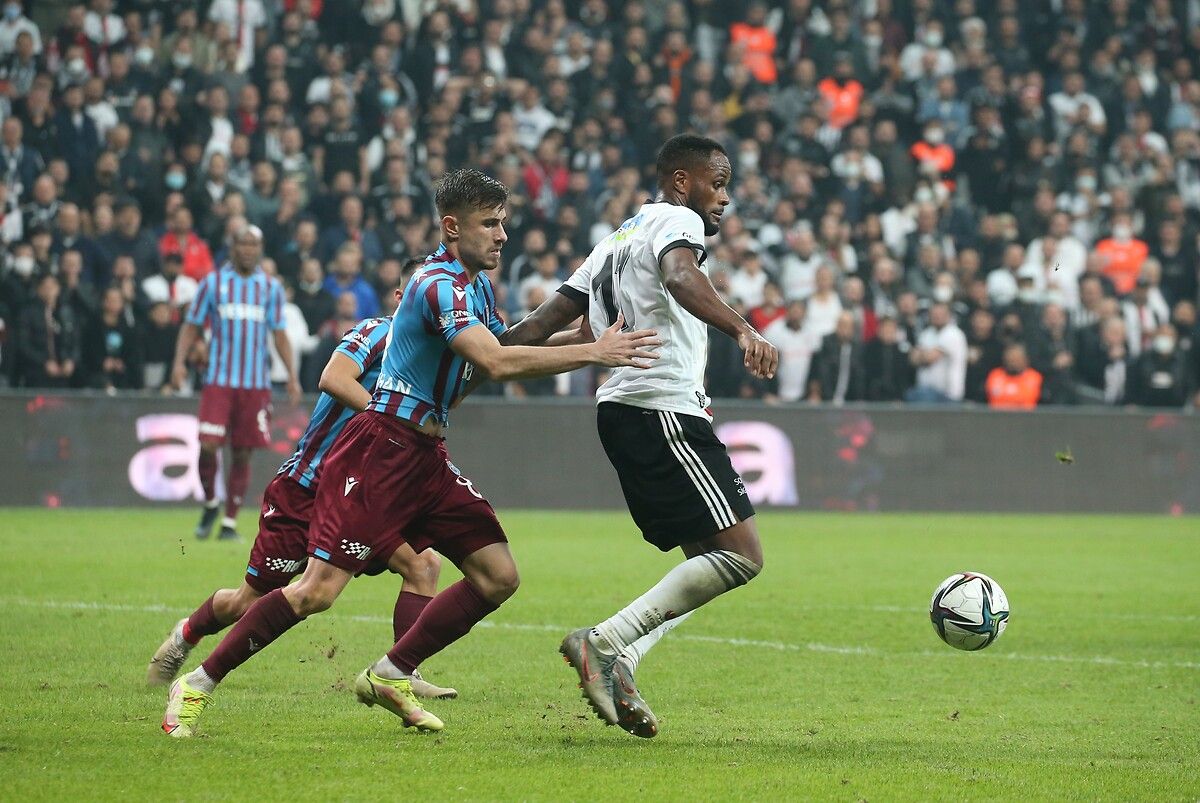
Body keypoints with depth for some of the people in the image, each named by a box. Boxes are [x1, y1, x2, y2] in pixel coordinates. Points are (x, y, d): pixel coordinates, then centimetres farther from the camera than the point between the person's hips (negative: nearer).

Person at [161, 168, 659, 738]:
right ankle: (198, 684, -2)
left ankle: (389, 676, 10)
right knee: (317, 590, -14)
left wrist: (577, 336, 14)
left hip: (425, 456, 10)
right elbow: (496, 364, -30)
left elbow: (502, 350, 29)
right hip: (380, 450, -10)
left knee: (497, 576, -1)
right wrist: (591, 353, -27)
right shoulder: (440, 285, -18)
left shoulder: (474, 284, 13)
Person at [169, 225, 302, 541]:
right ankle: (210, 503, 13)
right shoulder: (213, 283, 4)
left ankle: (230, 522, 11)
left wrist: (292, 375, 2)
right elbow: (192, 326, 7)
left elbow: (279, 334, 12)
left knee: (242, 454, 2)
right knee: (208, 445, -13)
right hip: (219, 381, -1)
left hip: (256, 383, 1)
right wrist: (179, 362, -8)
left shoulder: (271, 287, 9)